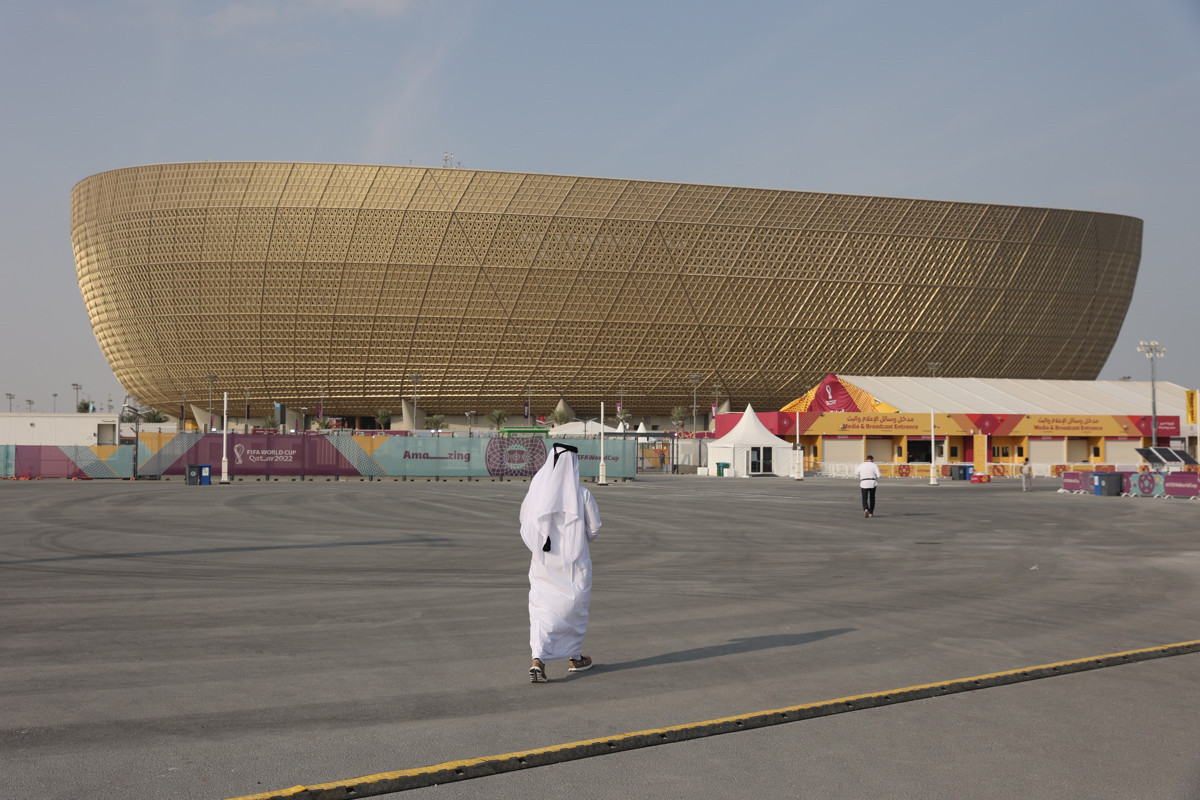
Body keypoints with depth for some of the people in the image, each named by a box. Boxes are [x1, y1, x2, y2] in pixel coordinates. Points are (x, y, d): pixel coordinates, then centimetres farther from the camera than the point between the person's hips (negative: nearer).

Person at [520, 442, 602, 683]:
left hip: (543, 561, 1)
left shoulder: (535, 492, -7)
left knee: (541, 608, 4)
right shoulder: (582, 495, -12)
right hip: (574, 562, -1)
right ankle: (576, 658, 29)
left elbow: (526, 526, 2)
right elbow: (594, 528, -3)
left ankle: (538, 659, -14)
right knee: (575, 607, 16)